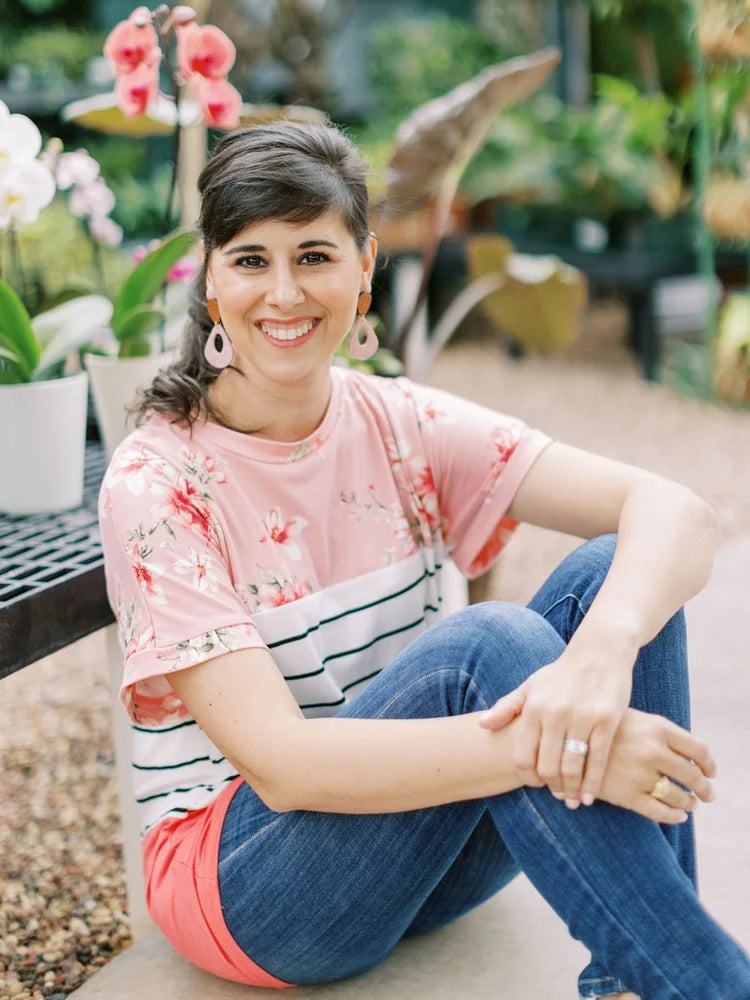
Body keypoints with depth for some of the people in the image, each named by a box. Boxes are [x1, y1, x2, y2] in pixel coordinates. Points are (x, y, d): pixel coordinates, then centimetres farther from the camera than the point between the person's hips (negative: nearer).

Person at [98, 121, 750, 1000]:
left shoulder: (405, 429, -4)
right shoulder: (156, 486, -16)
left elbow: (673, 511, -15)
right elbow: (280, 763, -26)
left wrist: (600, 653, -37)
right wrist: (550, 748, -38)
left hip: (425, 848, 5)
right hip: (240, 877, -5)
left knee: (611, 571, -17)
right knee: (490, 645, -31)